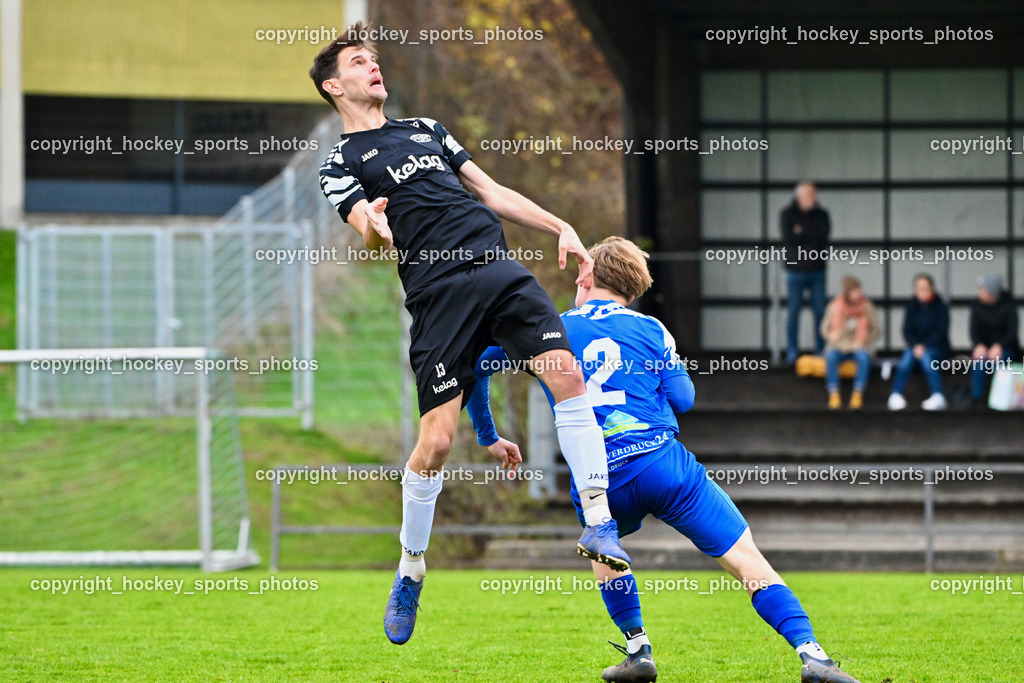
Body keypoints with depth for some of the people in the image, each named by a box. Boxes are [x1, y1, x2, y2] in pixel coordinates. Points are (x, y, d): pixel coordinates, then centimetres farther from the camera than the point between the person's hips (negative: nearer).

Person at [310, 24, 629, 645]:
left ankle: (600, 522, -15)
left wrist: (560, 227, 18)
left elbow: (491, 191, 28)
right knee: (436, 439, -11)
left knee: (566, 373, -18)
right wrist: (374, 227, -29)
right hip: (438, 291, -4)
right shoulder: (340, 163, 11)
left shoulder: (426, 128, 27)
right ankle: (410, 570, 10)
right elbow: (370, 237, -5)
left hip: (500, 267, 4)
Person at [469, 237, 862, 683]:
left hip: (597, 480, 1)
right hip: (663, 463, -1)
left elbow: (477, 366, 23)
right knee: (746, 559, 0)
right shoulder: (650, 330, 13)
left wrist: (487, 434, 34)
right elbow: (683, 400, 11)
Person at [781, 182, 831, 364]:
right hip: (795, 270, -2)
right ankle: (792, 353, 3)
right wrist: (811, 235, -9)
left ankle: (821, 350, 6)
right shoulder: (788, 214, 4)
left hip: (817, 269, 2)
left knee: (820, 311, 0)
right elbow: (788, 238, -11)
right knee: (793, 311, -2)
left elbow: (824, 232, -10)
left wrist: (801, 231, -11)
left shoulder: (821, 214, 9)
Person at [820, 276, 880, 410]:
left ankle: (858, 394, -28)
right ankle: (833, 393, -28)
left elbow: (874, 331, 1)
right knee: (831, 356, -34)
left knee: (864, 357, -35)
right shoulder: (835, 306, -4)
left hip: (859, 346, 0)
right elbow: (825, 329, 3)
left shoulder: (867, 307, -5)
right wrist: (839, 343, -12)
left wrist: (861, 344, -12)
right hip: (839, 346, 0)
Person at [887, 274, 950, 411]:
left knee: (926, 356, -35)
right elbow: (907, 330, 2)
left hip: (937, 348, -3)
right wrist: (915, 346, -18)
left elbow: (941, 332, -10)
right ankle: (895, 395, -33)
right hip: (916, 346, 3)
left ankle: (938, 397, -38)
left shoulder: (939, 306, -4)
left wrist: (924, 346, -21)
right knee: (908, 355, -30)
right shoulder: (912, 306, 6)